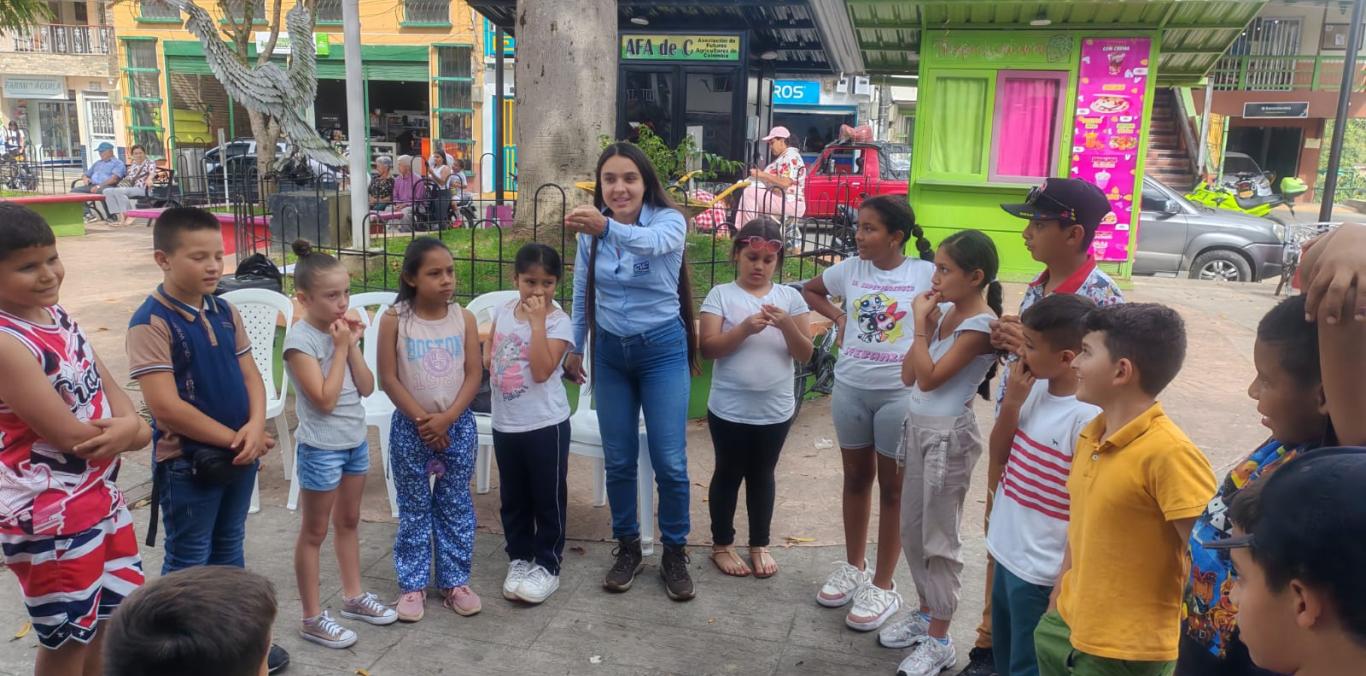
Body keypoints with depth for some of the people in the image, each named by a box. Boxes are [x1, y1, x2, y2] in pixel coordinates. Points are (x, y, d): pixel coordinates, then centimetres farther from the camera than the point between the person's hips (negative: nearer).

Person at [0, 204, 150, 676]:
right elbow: (70, 434, -24)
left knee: (113, 620, 22)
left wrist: (127, 425, -16)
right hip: (50, 517, -8)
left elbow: (108, 386, 5)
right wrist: (132, 434, -7)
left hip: (101, 496, 8)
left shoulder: (57, 317, 3)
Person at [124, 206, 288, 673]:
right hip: (187, 463, -7)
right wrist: (234, 439, -17)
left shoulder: (225, 313, 3)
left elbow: (250, 376, 5)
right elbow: (167, 408, -23)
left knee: (229, 550, 20)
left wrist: (255, 428, -14)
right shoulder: (151, 323, -18)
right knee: (189, 563, 8)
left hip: (240, 455, 7)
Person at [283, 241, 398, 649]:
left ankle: (353, 596, 35)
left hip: (355, 441, 7)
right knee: (314, 532, 6)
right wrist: (341, 347, -19)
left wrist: (352, 345, -9)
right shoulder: (300, 339, -19)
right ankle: (312, 618, 17)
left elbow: (366, 388, 1)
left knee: (348, 522, 20)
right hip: (321, 447, -7)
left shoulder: (342, 330, 3)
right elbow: (325, 399, -24)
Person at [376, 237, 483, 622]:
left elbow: (474, 375, -5)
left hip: (457, 425, 2)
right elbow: (389, 379, -9)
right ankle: (413, 584, 21)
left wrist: (447, 418, -15)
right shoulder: (395, 320, -8)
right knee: (413, 509, 9)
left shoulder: (463, 318, -3)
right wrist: (423, 420, -14)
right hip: (410, 426, -1)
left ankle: (455, 581, 23)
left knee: (456, 507, 10)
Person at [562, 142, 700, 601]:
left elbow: (654, 242, -40)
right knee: (618, 460, 11)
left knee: (669, 461, -1)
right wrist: (574, 348, 14)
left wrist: (607, 227, -58)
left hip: (662, 350, -3)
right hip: (610, 352, 3)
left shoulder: (668, 220, -15)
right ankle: (627, 547, 28)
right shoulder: (590, 230, -3)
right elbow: (582, 293, 9)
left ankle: (674, 552, 19)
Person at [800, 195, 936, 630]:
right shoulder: (849, 269, 1)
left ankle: (883, 586, 19)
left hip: (899, 393, -4)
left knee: (892, 487, 8)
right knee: (856, 477, 17)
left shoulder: (926, 274, -11)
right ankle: (853, 567, 34)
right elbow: (810, 290, 19)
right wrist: (838, 317, 7)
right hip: (850, 388, 4)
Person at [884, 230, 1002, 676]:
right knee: (911, 530, 18)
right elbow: (908, 376, 5)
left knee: (939, 539, 2)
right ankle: (925, 613, 36)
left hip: (947, 436, -9)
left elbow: (929, 378, -22)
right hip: (919, 428, 9)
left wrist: (920, 325, -15)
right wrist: (925, 325, -4)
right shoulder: (944, 312, 6)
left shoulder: (980, 325, -17)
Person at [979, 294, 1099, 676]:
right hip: (1008, 554, 8)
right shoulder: (1035, 389, -1)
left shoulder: (1089, 416, -23)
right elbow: (999, 456, 7)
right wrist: (1012, 401, -8)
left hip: (1043, 572, -7)